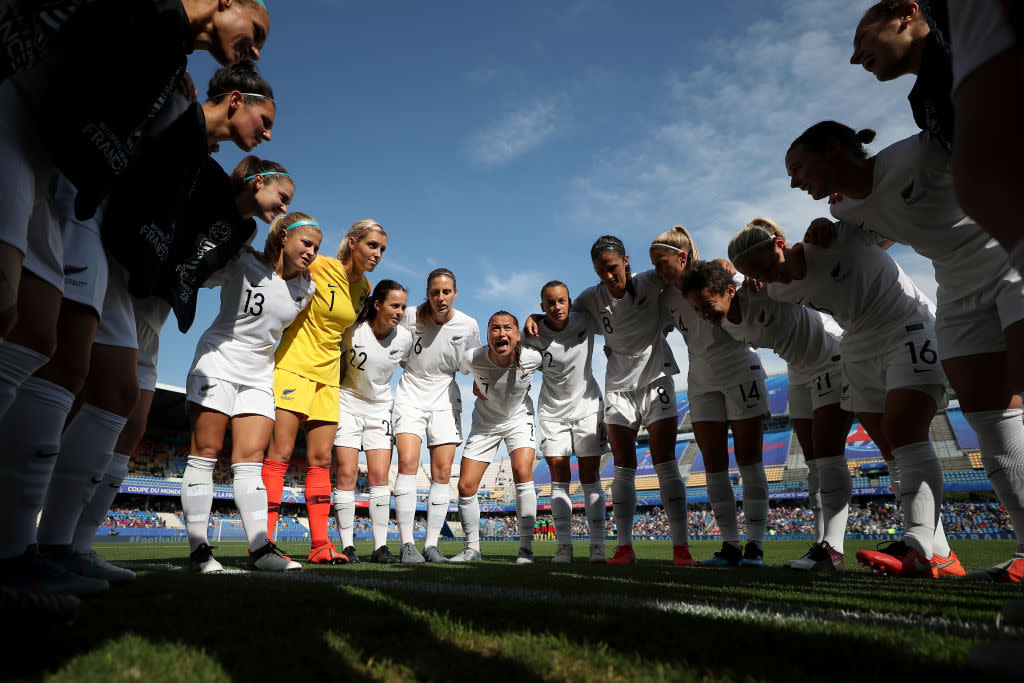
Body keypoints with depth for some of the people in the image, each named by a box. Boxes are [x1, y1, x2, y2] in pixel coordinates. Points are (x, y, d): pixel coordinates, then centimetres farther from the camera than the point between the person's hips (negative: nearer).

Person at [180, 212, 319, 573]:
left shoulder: (306, 289, 6)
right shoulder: (243, 264, -10)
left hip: (260, 375, 4)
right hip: (217, 363, -4)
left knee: (250, 459, 0)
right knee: (205, 453, -5)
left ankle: (260, 549, -3)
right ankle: (198, 548, -1)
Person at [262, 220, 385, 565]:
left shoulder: (364, 288, 8)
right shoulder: (319, 267, -11)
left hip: (328, 373, 6)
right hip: (294, 364, -6)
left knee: (321, 459, 4)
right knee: (281, 452, -8)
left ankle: (320, 544, 7)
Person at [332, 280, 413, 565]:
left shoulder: (405, 338, -6)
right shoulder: (352, 330, -16)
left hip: (380, 408, 2)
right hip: (347, 405, -2)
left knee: (379, 476, -4)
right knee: (346, 474, -7)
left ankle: (380, 547, 1)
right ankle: (347, 546, 1)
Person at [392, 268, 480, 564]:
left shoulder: (469, 326, -5)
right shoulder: (410, 317, -9)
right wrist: (415, 371, 2)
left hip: (445, 398, 2)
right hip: (411, 394, -1)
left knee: (443, 472, -3)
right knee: (408, 463, -17)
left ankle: (432, 545, 8)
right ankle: (407, 544, -11)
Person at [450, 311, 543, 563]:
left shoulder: (532, 358, -25)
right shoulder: (473, 359, -25)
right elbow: (463, 369, 2)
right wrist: (479, 386, -3)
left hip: (518, 418, -1)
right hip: (485, 422, 1)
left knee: (522, 473, -23)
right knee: (466, 486, -3)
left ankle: (526, 547, -10)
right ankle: (472, 547, 18)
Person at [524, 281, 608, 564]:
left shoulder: (585, 321, -10)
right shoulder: (535, 335, -13)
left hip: (587, 405, 0)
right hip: (552, 411, 0)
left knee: (590, 477, 0)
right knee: (559, 478, -2)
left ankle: (597, 545, 6)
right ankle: (564, 545, 5)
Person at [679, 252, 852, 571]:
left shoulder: (761, 289, -30)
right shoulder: (724, 324, -9)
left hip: (834, 360, -8)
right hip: (801, 372, 8)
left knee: (828, 457, -16)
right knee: (814, 462, 5)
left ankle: (832, 548, -17)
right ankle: (823, 544, 9)